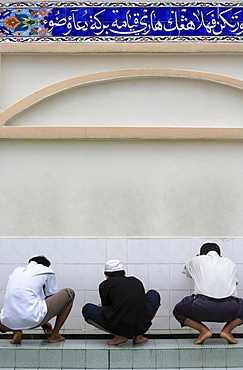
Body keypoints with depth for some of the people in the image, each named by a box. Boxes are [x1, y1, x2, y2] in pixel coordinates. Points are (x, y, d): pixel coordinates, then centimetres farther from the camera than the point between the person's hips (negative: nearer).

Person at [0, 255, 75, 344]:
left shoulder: (16, 271, 27)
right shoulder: (48, 272, 13)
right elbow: (53, 298, 20)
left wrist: (43, 322, 40)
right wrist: (45, 323, 37)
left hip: (9, 322, 6)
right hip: (32, 319, -5)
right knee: (69, 293, 15)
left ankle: (16, 332, 12)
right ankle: (54, 335, 18)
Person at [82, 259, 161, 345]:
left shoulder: (105, 284, 12)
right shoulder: (136, 281, 22)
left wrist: (102, 308, 49)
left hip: (118, 326, -3)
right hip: (142, 326, 3)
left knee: (87, 309, 23)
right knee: (154, 294, 34)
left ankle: (119, 336, 7)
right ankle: (138, 336, 18)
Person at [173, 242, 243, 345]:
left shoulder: (196, 261, 18)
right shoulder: (230, 263, 22)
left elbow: (186, 271, 40)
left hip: (202, 308, -1)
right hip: (228, 311, 2)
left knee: (178, 311, 27)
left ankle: (203, 330, 5)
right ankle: (227, 330, 9)